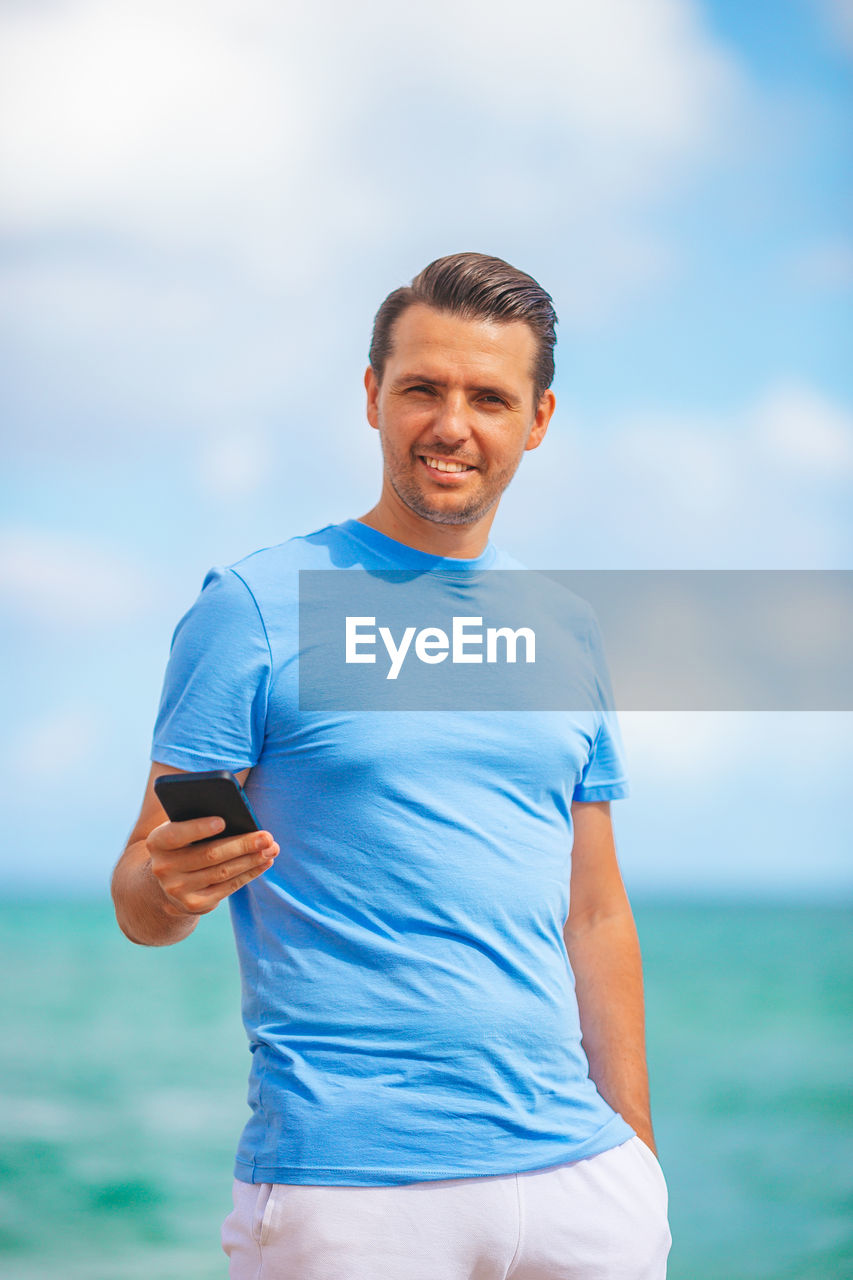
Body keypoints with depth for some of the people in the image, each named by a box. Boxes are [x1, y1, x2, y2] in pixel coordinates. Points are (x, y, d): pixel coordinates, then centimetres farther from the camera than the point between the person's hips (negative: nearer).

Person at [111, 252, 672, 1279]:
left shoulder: (567, 635, 12)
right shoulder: (255, 606, -2)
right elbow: (142, 902, -4)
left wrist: (636, 1151, 13)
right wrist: (173, 884, -26)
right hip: (343, 1186, -4)